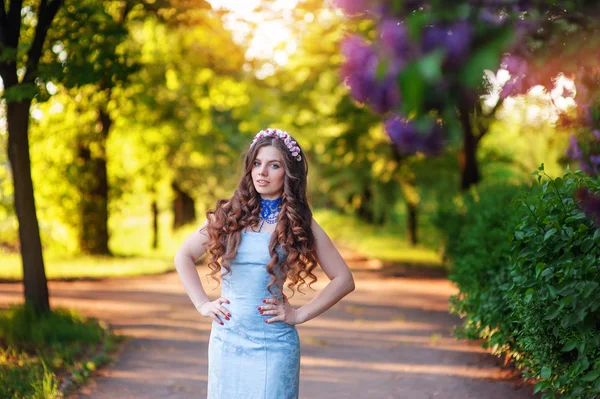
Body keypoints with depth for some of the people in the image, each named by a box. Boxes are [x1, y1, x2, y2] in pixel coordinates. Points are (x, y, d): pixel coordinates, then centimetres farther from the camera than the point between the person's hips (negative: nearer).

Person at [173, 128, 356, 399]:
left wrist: (300, 314, -5)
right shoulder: (229, 215, 5)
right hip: (226, 339, 2)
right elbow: (184, 256, 13)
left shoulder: (300, 224, 0)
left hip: (273, 345, -2)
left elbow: (343, 279, 0)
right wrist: (202, 304, 3)